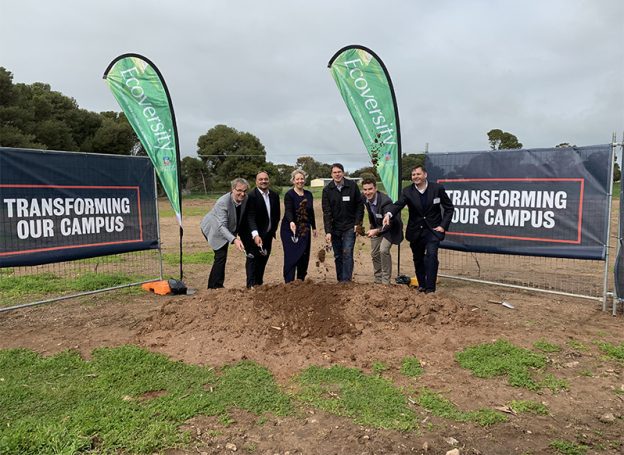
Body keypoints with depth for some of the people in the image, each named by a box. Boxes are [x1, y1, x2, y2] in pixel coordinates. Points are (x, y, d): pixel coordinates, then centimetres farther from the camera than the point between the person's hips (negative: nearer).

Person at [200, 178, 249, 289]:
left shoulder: (245, 199, -16)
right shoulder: (223, 202, -37)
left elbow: (241, 217, 3)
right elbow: (222, 226, -41)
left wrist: (236, 232, 9)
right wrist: (234, 240, -55)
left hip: (226, 230, 7)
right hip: (213, 229, -7)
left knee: (221, 256, 15)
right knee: (221, 255, -16)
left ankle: (213, 285, 29)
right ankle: (216, 286, -5)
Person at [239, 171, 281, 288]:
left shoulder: (274, 195, 4)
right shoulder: (251, 196, -16)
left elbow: (276, 215, 13)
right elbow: (250, 217, -24)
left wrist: (273, 230, 9)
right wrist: (255, 235, -35)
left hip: (268, 234, 6)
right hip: (253, 235, -6)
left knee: (263, 259, 12)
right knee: (253, 259, -5)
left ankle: (259, 284, 24)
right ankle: (251, 286, 0)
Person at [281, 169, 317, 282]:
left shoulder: (308, 194, 9)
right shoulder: (289, 194, -9)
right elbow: (288, 211, -23)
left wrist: (314, 227, 21)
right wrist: (291, 222, -41)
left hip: (305, 230, 5)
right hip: (290, 230, -5)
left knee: (304, 256, 6)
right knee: (291, 256, -8)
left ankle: (301, 281, 19)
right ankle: (289, 283, -2)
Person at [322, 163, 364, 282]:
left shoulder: (352, 186, -5)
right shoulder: (327, 190, -4)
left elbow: (359, 205, 2)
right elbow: (326, 212, -8)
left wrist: (357, 223, -6)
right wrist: (328, 231, -15)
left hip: (349, 227, -2)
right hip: (334, 228, 2)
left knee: (347, 253, -10)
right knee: (338, 256, 8)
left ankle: (346, 280, -7)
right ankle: (340, 281, 19)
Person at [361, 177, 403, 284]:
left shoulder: (385, 201, -33)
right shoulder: (365, 199, -12)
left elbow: (389, 224, -34)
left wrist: (376, 231, -47)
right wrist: (373, 229, 11)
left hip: (390, 228, -7)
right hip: (376, 227, 7)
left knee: (383, 250, -23)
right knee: (374, 253, 8)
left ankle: (386, 280, -11)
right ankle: (378, 280, 25)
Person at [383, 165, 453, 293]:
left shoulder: (437, 188, -7)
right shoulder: (407, 191, -6)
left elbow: (449, 208, 0)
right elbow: (398, 204, -24)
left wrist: (443, 226, -11)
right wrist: (389, 214, -45)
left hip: (433, 230, -2)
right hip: (415, 231, 3)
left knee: (431, 255, -20)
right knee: (418, 259, 13)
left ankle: (430, 288, -15)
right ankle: (421, 285, 33)